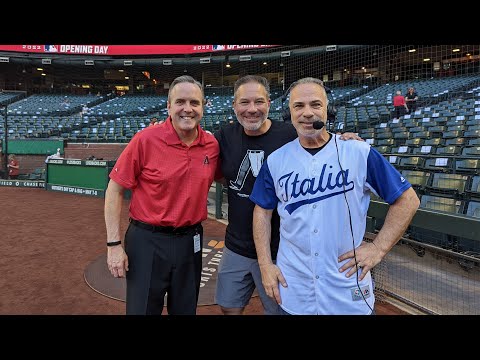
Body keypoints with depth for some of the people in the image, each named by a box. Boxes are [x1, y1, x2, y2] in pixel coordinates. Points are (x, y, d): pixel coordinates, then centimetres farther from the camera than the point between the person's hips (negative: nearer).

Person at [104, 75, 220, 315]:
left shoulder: (212, 144, -2)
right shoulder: (146, 139, -13)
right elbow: (114, 190, -8)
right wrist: (114, 244, -11)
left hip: (190, 242, 4)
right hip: (147, 241, -3)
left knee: (186, 310, 20)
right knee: (142, 309, 10)